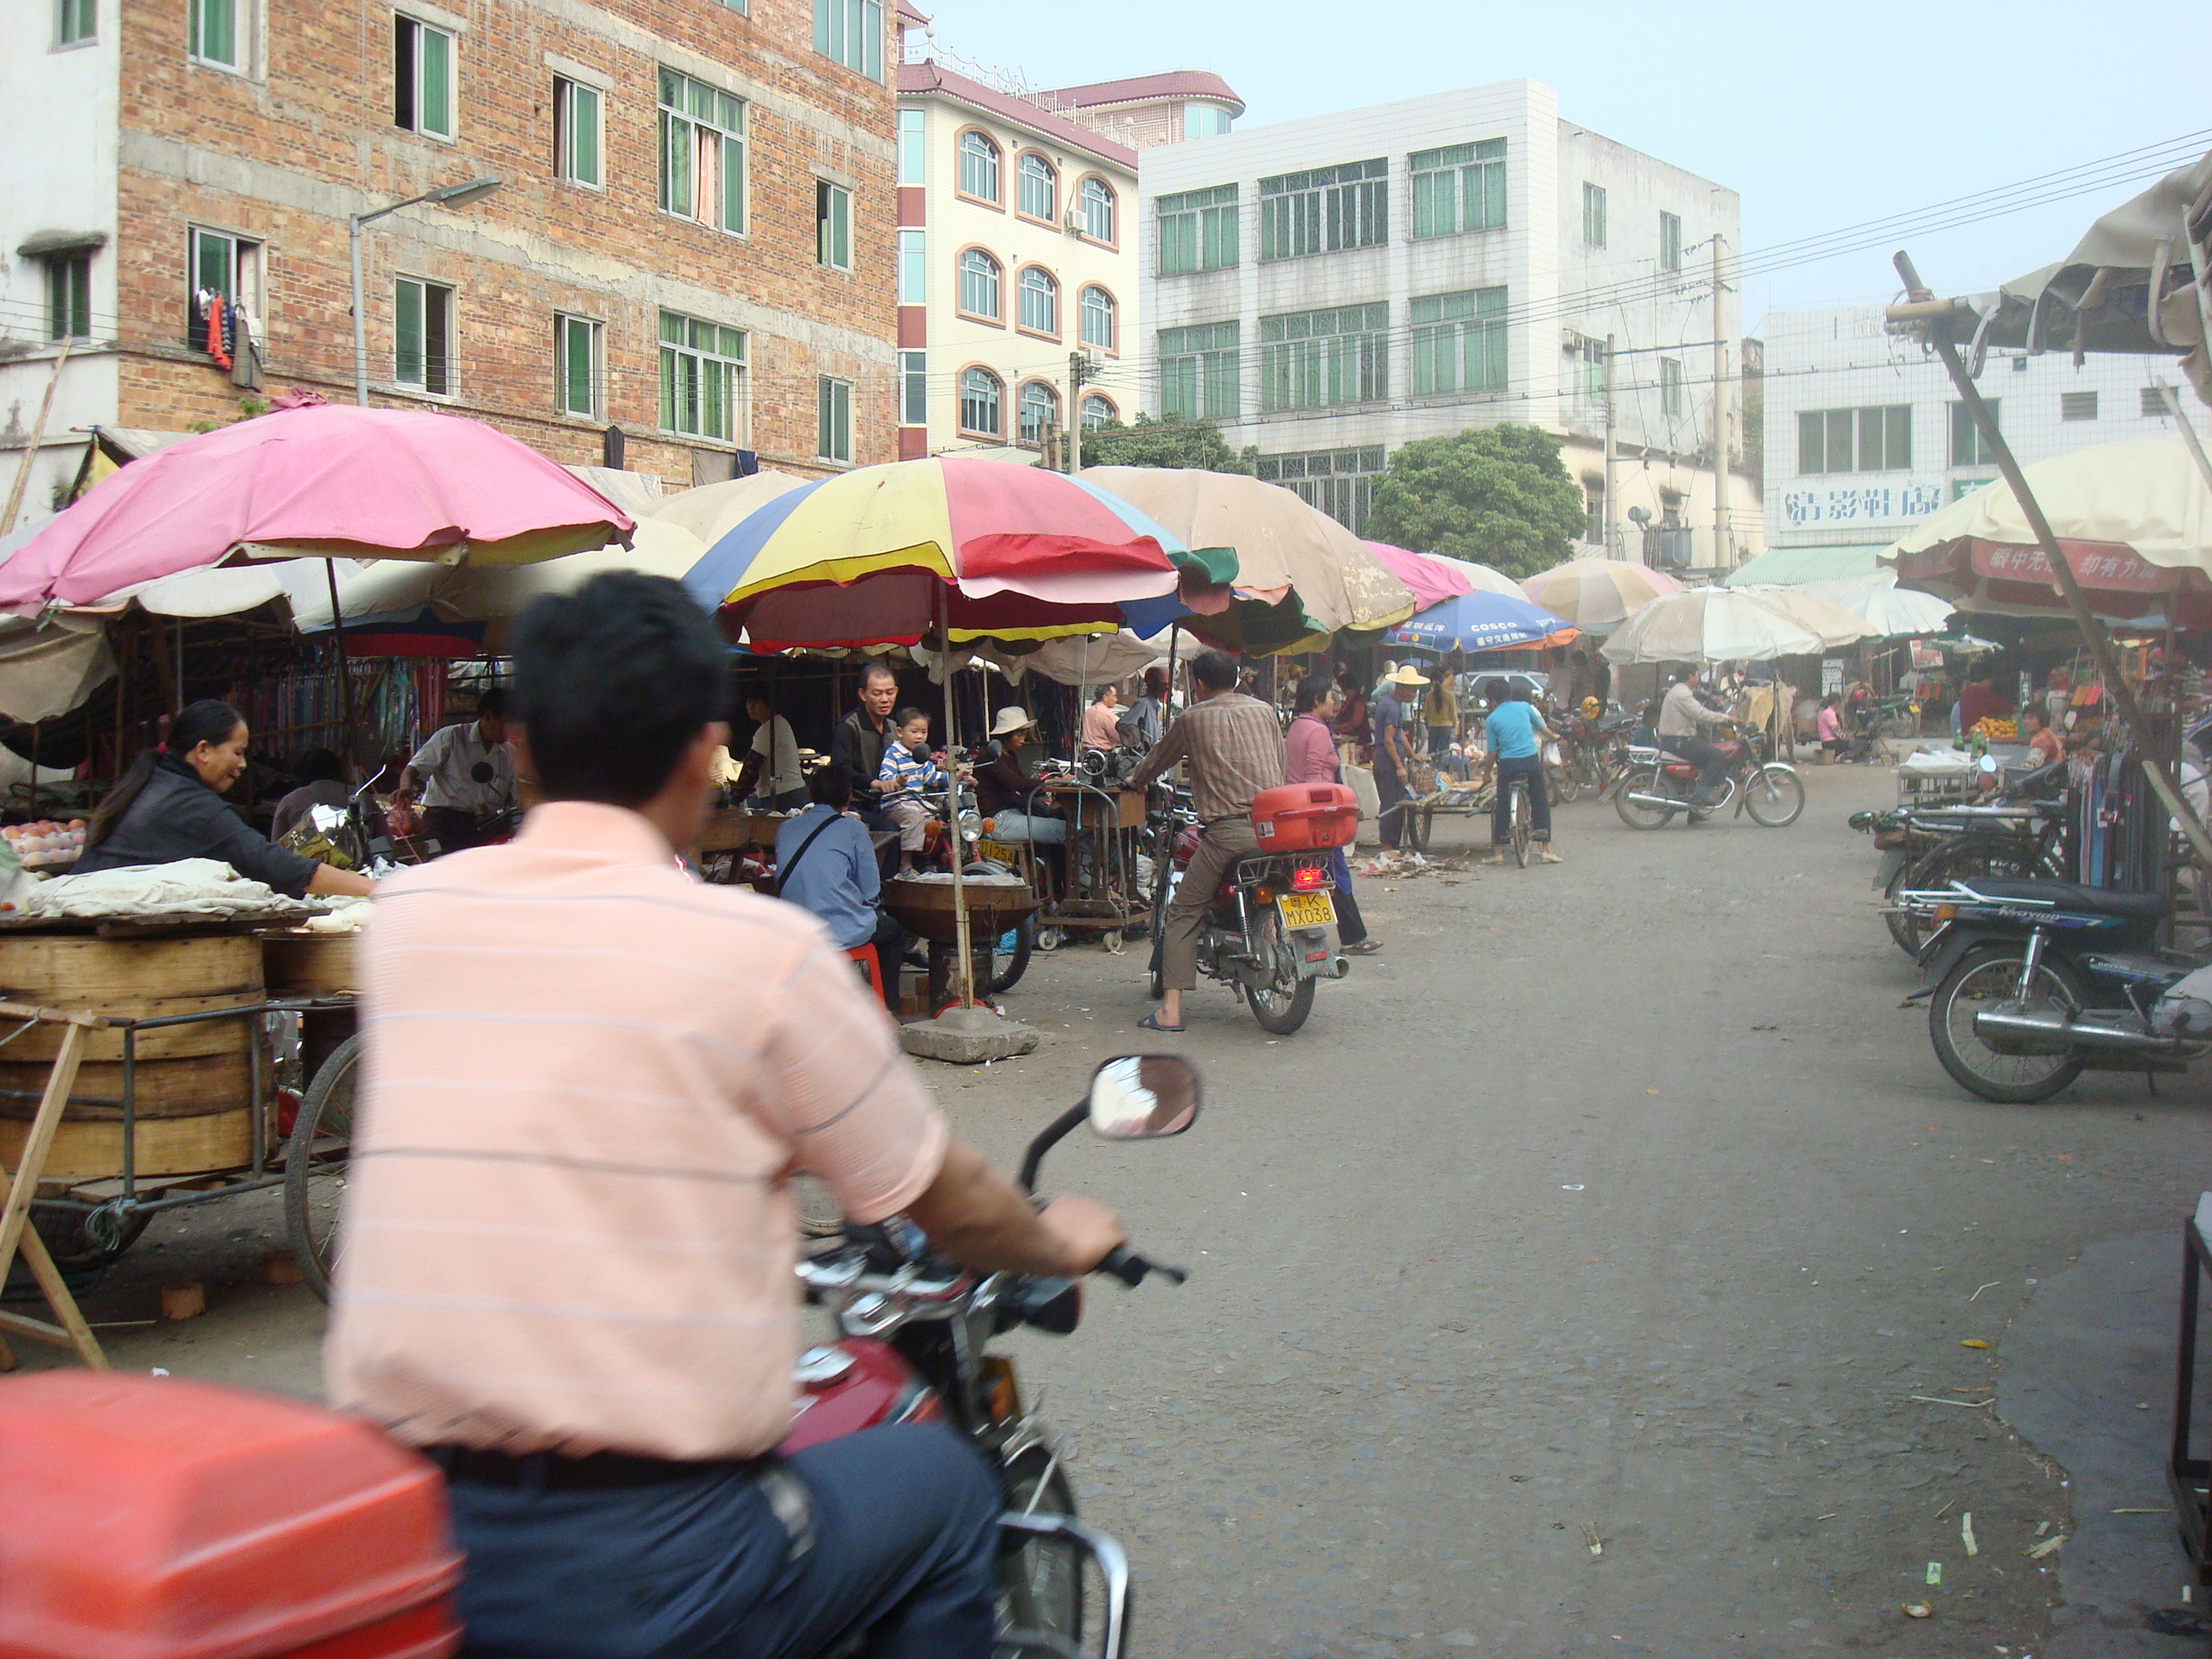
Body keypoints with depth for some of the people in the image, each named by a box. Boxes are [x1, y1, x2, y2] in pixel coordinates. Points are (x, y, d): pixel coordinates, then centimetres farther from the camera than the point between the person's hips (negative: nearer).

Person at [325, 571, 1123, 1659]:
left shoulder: (408, 915, 3)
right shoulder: (760, 945, -11)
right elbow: (944, 1204, 2)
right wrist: (1064, 1243, 24)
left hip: (388, 1538, 5)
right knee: (942, 1483, 20)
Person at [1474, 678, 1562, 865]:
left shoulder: (1492, 719, 2)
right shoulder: (1525, 708, 7)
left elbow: (1492, 752, 3)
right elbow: (1543, 729, 19)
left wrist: (1486, 775, 14)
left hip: (1507, 764, -2)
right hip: (1532, 760, 2)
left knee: (1501, 807, 8)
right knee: (1540, 803, 11)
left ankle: (1498, 851, 9)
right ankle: (1546, 849, 9)